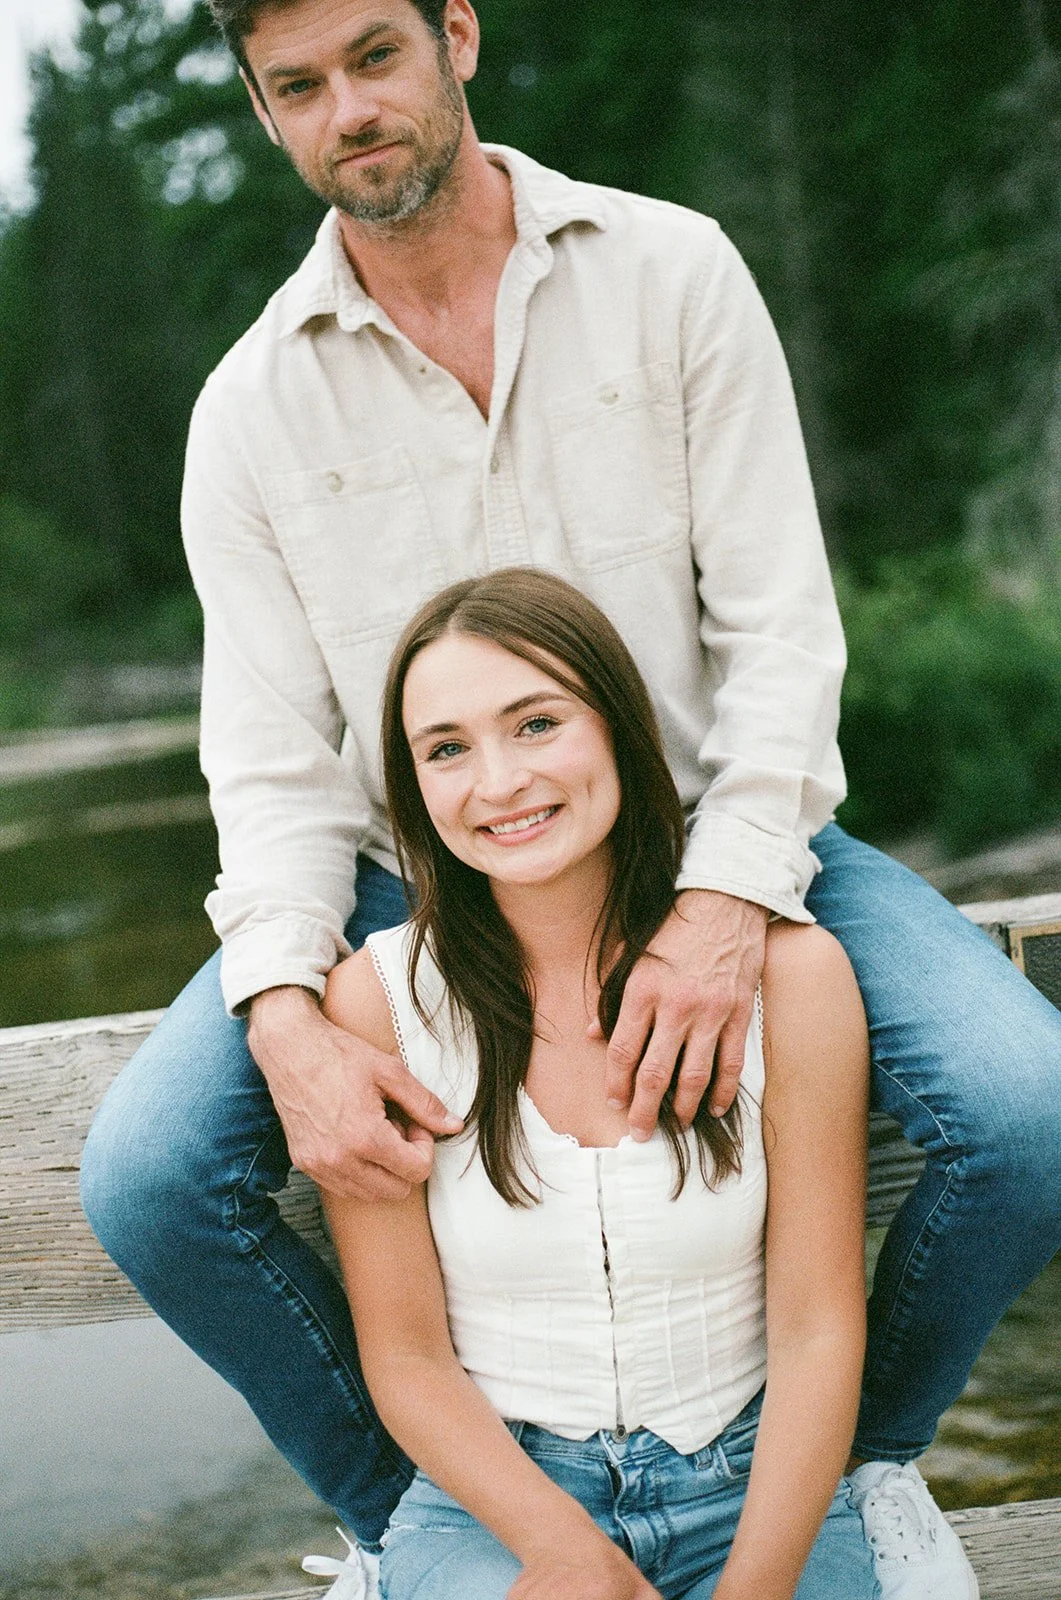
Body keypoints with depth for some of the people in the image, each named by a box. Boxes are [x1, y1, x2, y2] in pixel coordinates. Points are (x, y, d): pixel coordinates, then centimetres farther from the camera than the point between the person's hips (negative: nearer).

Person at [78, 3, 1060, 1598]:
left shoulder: (673, 271, -4)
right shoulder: (252, 408, -2)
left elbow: (781, 623, -10)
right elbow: (274, 759, -6)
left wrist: (725, 904, -26)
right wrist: (287, 1019, -25)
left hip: (705, 835, -1)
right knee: (146, 1178, -20)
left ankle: (868, 1454, 10)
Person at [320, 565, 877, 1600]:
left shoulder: (789, 973, -6)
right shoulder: (378, 1000, -7)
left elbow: (818, 1330, -4)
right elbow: (406, 1359, -3)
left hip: (753, 1488, 1)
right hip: (487, 1501, -1)